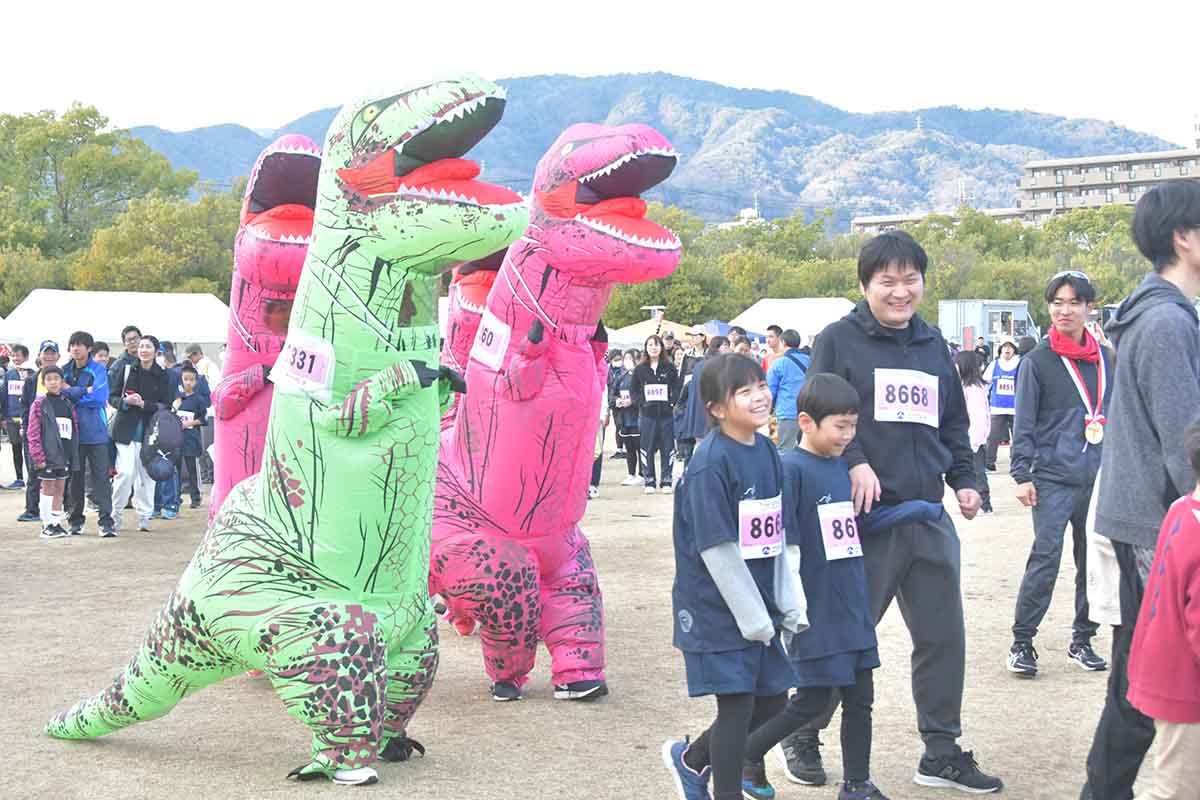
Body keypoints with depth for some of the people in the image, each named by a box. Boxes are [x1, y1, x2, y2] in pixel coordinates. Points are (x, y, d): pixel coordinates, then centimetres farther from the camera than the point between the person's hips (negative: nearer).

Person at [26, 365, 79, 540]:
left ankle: (57, 523, 17)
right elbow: (33, 433, -8)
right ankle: (47, 525, 6)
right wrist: (38, 456, -14)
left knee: (60, 489, 10)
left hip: (65, 454, 5)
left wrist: (74, 453, 7)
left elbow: (75, 430, 12)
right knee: (48, 488, 0)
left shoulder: (68, 404, 9)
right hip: (48, 454, -5)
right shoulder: (39, 404, -5)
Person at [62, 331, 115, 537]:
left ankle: (106, 521, -4)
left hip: (95, 431, -3)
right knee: (75, 476, 8)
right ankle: (75, 520, 18)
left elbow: (99, 397, -13)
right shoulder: (65, 371, 9)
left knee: (100, 475, -5)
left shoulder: (98, 370, -2)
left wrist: (71, 393, -6)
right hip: (72, 431, 3)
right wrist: (84, 391, -13)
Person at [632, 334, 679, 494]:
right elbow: (634, 391, 9)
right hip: (647, 414, 0)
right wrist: (641, 403, -6)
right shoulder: (639, 369, 6)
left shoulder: (669, 367, 5)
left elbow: (676, 388, 6)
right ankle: (649, 481, 9)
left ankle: (666, 481, 9)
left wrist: (671, 402, -8)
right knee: (647, 448, 1)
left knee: (667, 448, 1)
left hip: (666, 413, 0)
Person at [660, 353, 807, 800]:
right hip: (718, 608, -8)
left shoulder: (766, 451, 6)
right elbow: (717, 550, -20)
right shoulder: (710, 464, -19)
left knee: (772, 700, 15)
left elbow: (777, 538, 10)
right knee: (737, 705, -1)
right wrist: (753, 617, -17)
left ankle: (690, 760, 35)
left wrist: (789, 604, 5)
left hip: (759, 605, 8)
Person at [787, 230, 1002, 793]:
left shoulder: (934, 345, 17)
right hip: (865, 516, -6)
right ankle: (803, 734, 20)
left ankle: (941, 752, 21)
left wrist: (964, 478, 14)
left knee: (943, 636, 9)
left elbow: (954, 423, 25)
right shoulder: (839, 340, -2)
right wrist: (854, 462, -21)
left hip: (928, 519, 6)